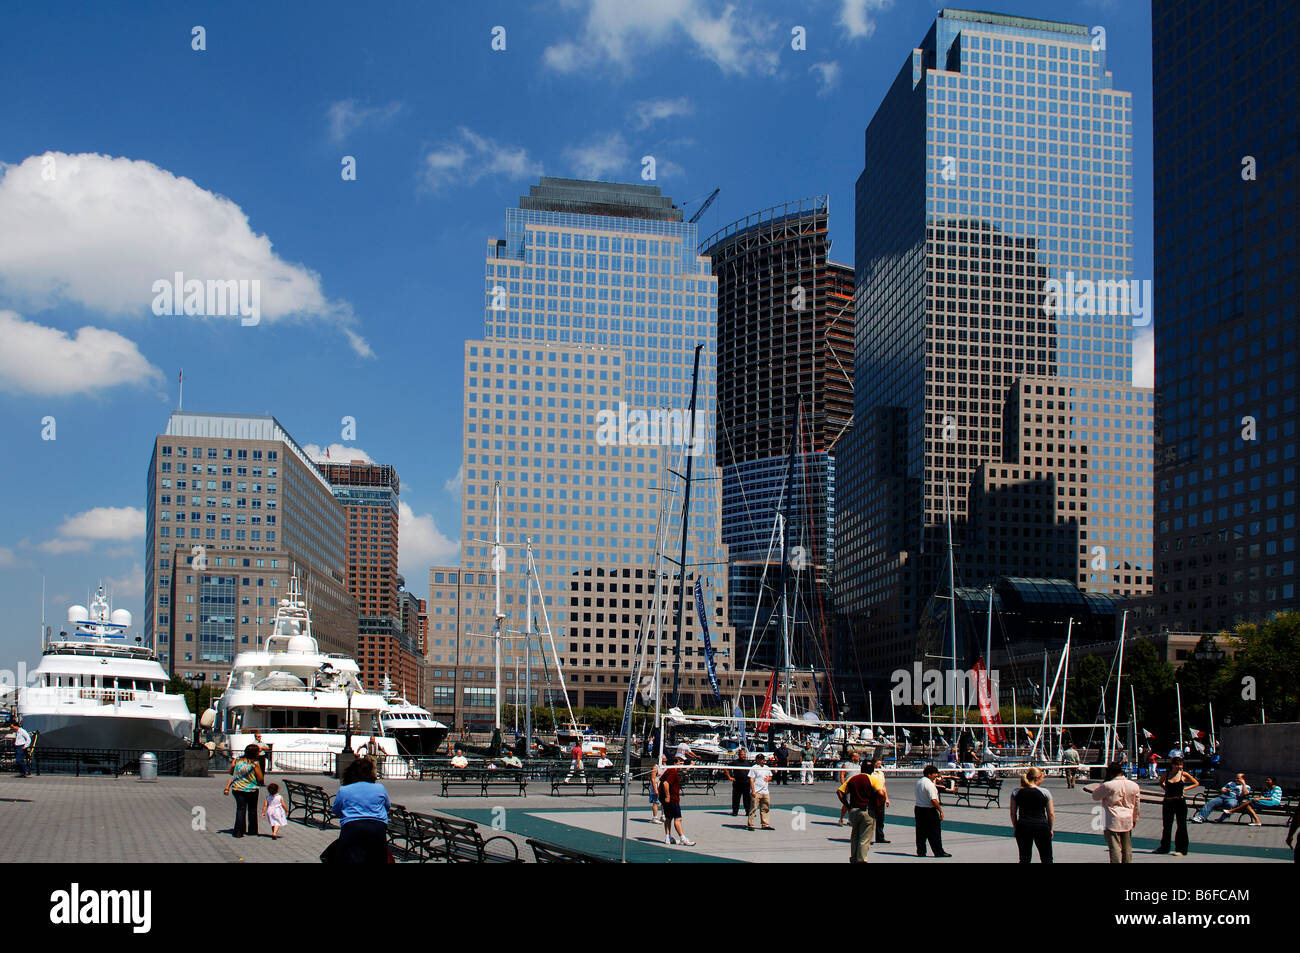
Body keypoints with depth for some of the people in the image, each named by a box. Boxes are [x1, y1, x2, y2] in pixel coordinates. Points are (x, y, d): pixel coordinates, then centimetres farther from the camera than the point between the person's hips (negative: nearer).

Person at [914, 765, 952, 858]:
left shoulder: (919, 781, 9)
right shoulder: (929, 784, -19)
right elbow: (933, 800, -22)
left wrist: (936, 780, 22)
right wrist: (941, 811, -15)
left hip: (918, 808, 8)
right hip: (929, 810, -8)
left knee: (921, 833, 10)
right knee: (935, 833, 0)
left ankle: (920, 852, 12)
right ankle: (939, 852, 4)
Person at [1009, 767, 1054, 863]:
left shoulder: (1015, 793, 3)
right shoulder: (1045, 792, -4)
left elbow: (1013, 813, 7)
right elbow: (1051, 814, 0)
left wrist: (1015, 828, 17)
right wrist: (1050, 829, 12)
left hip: (1023, 826, 2)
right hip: (1041, 826, -2)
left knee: (1024, 859, 9)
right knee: (1047, 859, 8)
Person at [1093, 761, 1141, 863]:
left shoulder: (1108, 785, -12)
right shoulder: (1134, 785, 4)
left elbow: (1095, 796, 3)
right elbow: (1137, 806, 12)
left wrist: (1104, 782, 5)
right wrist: (1134, 819, 24)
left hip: (1113, 821, -5)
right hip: (1128, 821, 5)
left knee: (1115, 847, -3)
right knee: (1127, 847, 14)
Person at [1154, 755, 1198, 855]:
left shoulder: (1184, 774, -3)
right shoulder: (1166, 775, 2)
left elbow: (1196, 783, 9)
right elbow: (1161, 782, 23)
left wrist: (1185, 789, 0)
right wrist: (1166, 790, 8)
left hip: (1180, 802, -2)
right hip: (1167, 802, 2)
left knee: (1181, 826, 1)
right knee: (1166, 825, 11)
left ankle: (1181, 849, 9)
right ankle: (1164, 847, 24)